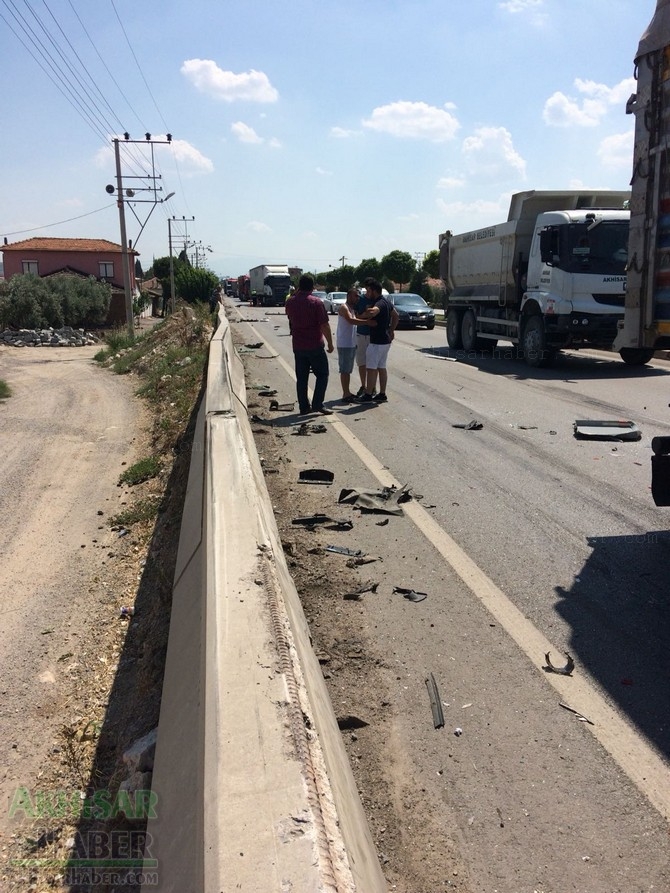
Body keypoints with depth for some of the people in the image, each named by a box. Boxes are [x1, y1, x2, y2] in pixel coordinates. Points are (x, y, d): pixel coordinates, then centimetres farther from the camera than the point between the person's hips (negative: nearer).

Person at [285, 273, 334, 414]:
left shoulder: (290, 302, 3)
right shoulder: (316, 302, -12)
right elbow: (324, 325, -15)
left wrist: (297, 294, 20)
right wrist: (330, 343, -5)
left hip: (298, 346, 5)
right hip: (315, 345, -5)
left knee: (301, 378, 10)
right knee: (322, 375, 6)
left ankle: (303, 407, 11)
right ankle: (317, 404, -2)